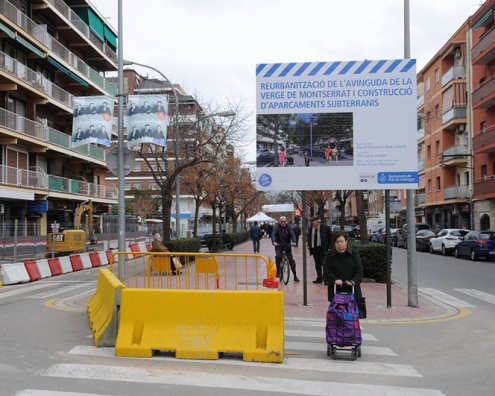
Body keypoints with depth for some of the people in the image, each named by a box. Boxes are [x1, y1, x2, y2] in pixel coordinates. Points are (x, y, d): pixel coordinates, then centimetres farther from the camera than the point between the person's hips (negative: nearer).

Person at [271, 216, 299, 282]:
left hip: (287, 246, 1)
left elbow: (292, 234, -16)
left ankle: (295, 275, 9)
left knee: (291, 259, -2)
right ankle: (277, 271, -8)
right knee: (278, 256, -25)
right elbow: (273, 234, -20)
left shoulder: (289, 227, -3)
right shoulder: (276, 227, -6)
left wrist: (294, 241, -36)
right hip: (279, 245, -1)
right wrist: (274, 242, -41)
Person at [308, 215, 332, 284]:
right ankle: (319, 278, 18)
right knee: (317, 264, 10)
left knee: (324, 263, -9)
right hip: (314, 248, 6)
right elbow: (309, 237, 22)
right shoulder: (311, 228, 10)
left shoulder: (325, 227, -5)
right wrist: (308, 245, 6)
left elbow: (331, 237, -2)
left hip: (323, 248, -6)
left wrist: (329, 247, -7)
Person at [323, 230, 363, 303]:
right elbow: (326, 271, -2)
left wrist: (353, 281, -19)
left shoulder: (354, 253, 4)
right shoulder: (329, 255, 4)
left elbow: (359, 271, -1)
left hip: (352, 290, 0)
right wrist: (335, 280, -20)